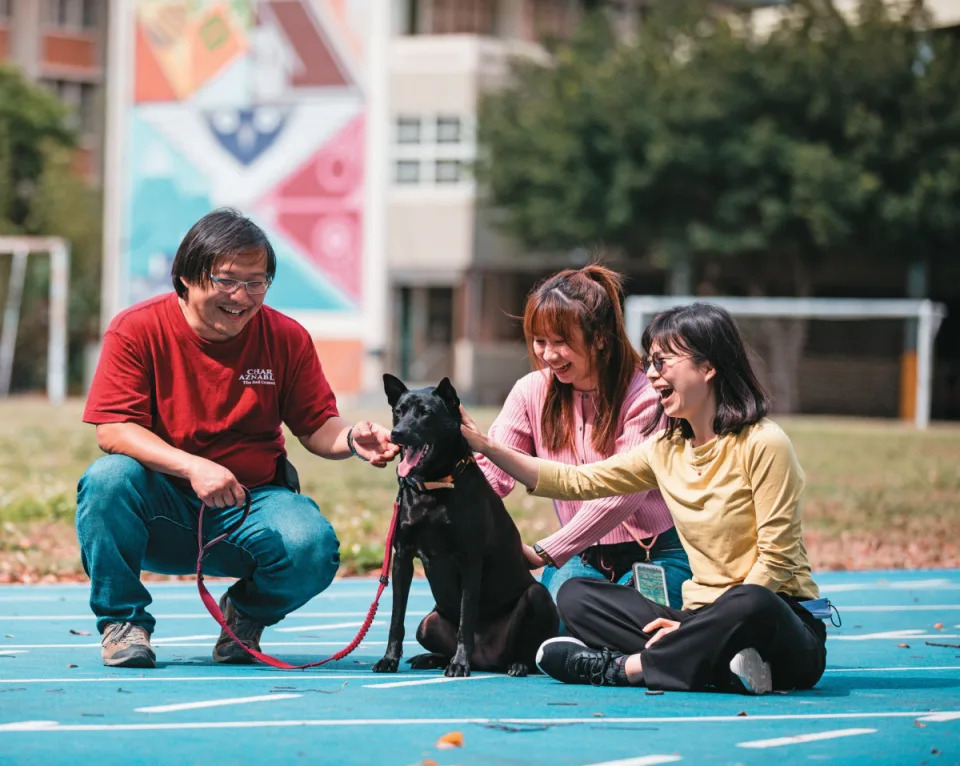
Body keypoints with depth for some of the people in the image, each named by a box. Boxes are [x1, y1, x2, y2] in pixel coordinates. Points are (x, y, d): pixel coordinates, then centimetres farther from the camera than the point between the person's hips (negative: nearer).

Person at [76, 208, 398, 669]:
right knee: (108, 479, -33)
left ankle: (247, 613, 7)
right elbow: (113, 429, -16)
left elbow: (315, 426, 3)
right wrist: (192, 466, -31)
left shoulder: (286, 338, 0)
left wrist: (351, 440, -22)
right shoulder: (136, 330, -9)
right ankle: (122, 621, -11)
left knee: (313, 547, -29)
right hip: (162, 511, -1)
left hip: (251, 506, 1)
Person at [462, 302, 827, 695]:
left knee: (750, 604, -41)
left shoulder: (763, 444, -12)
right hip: (703, 618, 7)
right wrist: (487, 447, 6)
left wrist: (703, 626, -21)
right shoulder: (666, 449, 9)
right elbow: (576, 481, 12)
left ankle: (621, 666, -24)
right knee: (575, 596, -5)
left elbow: (775, 559, -15)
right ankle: (718, 666, -24)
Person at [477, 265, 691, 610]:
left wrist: (545, 553, -33)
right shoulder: (532, 392, 2)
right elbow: (494, 471, -9)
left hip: (655, 556, -3)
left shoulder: (643, 397, -15)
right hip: (583, 558, 4)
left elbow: (621, 494, -24)